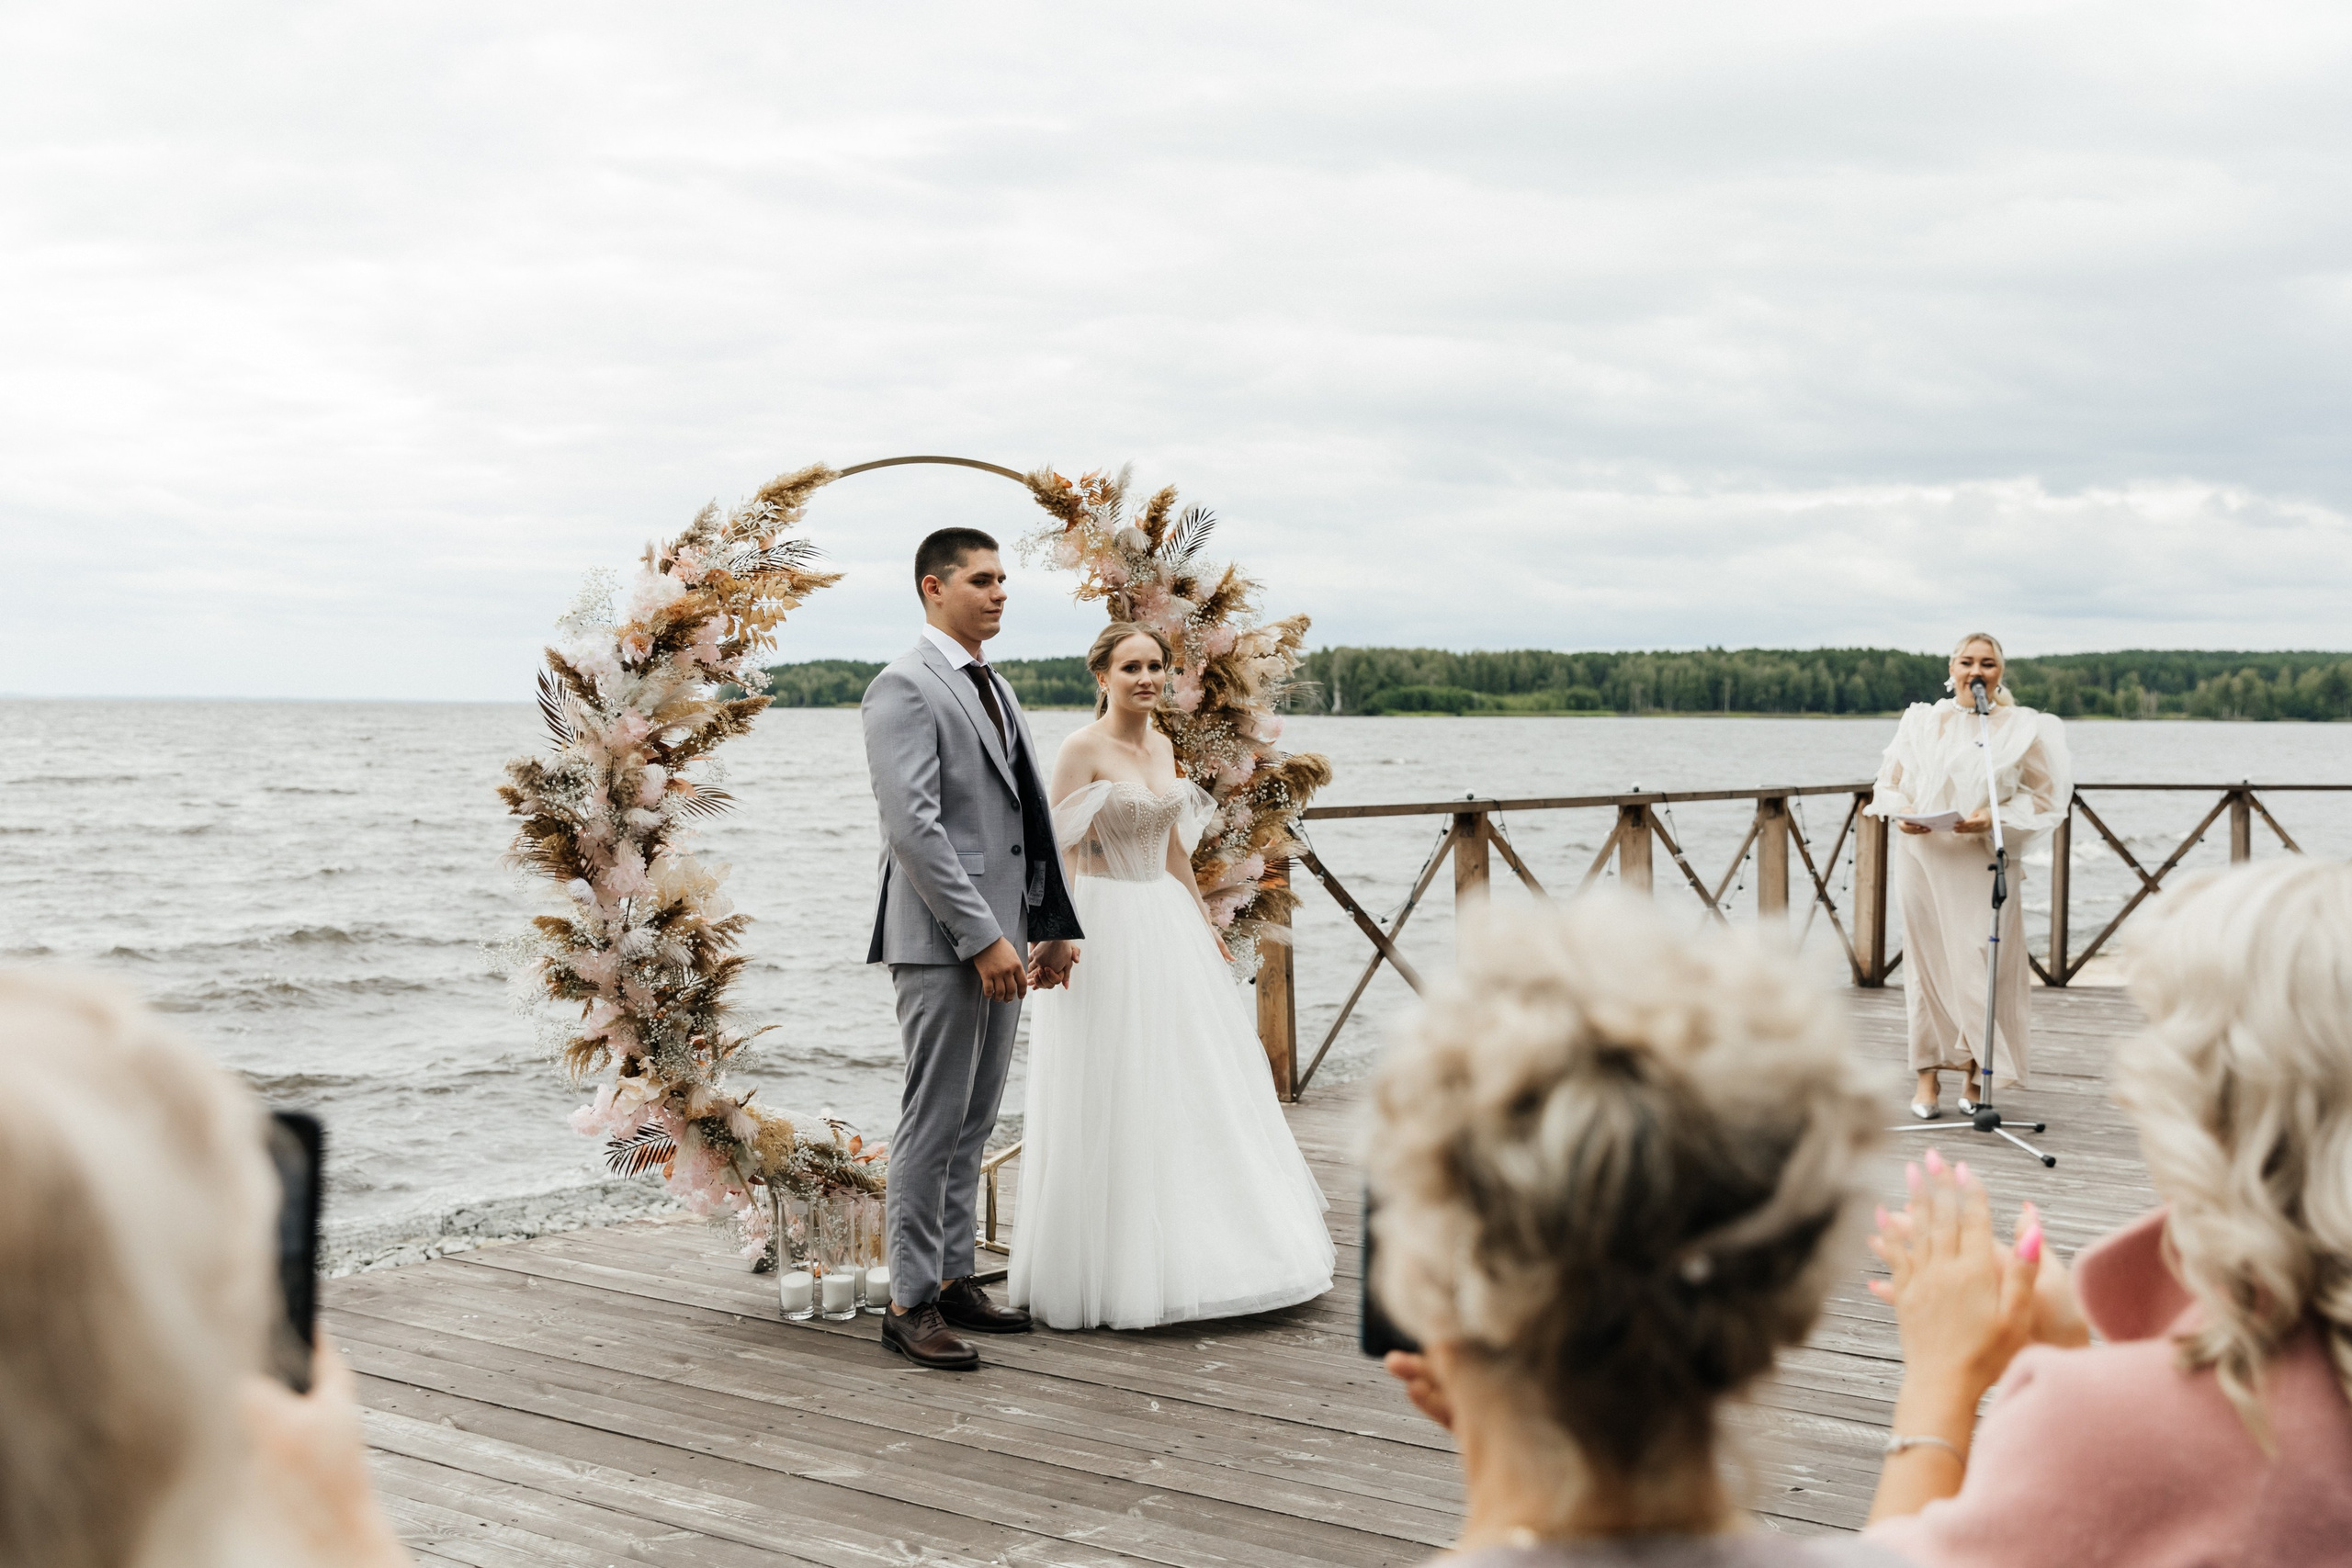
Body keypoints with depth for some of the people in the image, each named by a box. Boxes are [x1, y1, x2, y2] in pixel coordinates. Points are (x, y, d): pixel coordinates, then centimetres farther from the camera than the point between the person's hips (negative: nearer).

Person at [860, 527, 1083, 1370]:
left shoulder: (995, 689, 18)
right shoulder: (905, 687, -11)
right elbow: (914, 826, -19)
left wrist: (1051, 927, 14)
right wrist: (984, 938, -21)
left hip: (999, 939, 9)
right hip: (941, 941, -9)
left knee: (973, 1122, 14)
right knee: (934, 1122, -3)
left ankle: (953, 1278, 23)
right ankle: (911, 1303, 5)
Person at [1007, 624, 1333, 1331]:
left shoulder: (1162, 747, 12)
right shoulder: (1083, 749, -10)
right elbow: (1063, 849, -14)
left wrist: (1204, 922, 19)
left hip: (1168, 924, 8)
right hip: (1108, 927, -8)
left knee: (1192, 1087, 11)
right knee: (1112, 1099, -3)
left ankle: (1189, 1253, 24)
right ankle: (1113, 1272, 8)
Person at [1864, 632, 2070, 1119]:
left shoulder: (2022, 728, 2)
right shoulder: (1921, 721, 8)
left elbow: (2043, 796, 4)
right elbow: (1889, 781, 14)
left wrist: (1995, 817, -12)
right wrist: (1900, 813, -6)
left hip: (1984, 863, -2)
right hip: (1923, 856, 2)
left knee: (1980, 966, -4)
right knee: (1926, 964, 3)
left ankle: (1975, 1072, 12)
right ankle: (1927, 1075, 11)